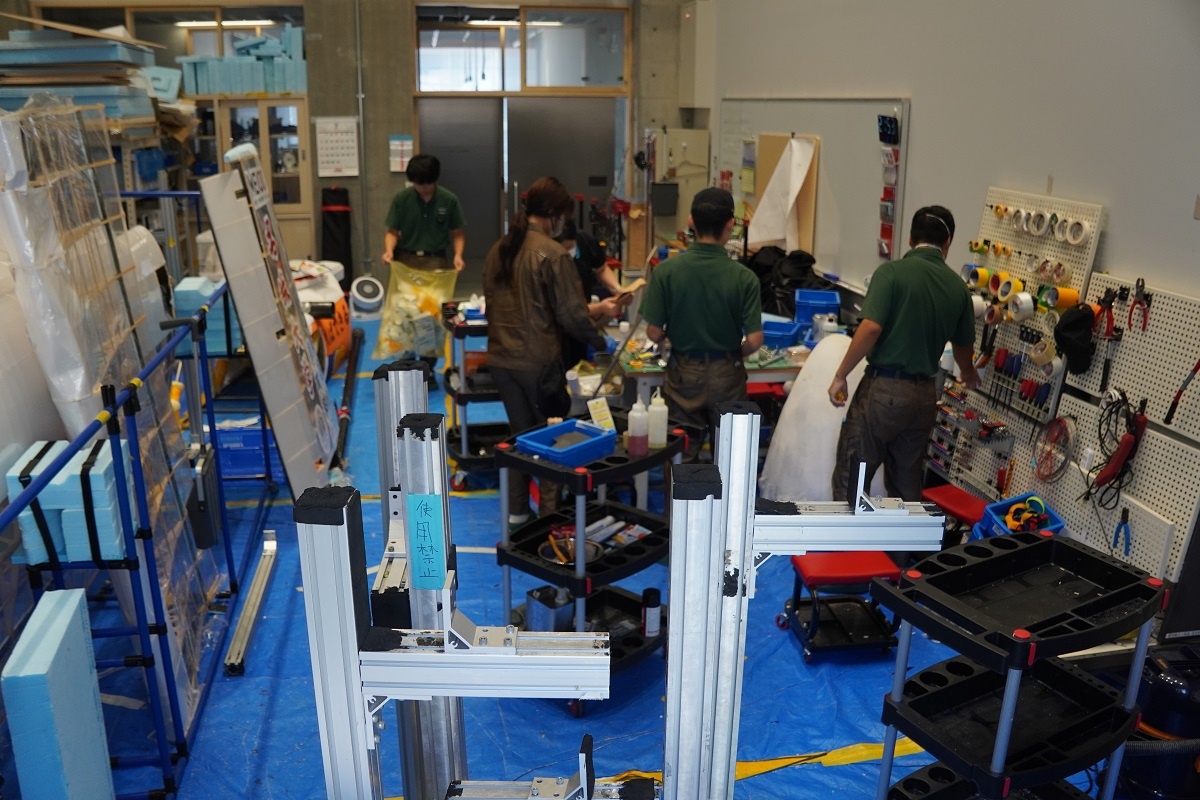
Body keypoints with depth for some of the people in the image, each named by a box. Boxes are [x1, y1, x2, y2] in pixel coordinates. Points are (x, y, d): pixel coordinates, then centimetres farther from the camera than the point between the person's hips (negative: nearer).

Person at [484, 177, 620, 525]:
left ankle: (517, 512, 25)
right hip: (538, 361, -6)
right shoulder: (553, 254, -15)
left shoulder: (498, 249, 6)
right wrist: (600, 341, 1)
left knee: (520, 433, 18)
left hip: (501, 358, 6)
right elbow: (571, 315, -15)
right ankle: (551, 514, 13)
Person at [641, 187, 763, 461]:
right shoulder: (744, 278, -16)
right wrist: (734, 355, 8)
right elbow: (754, 341, -14)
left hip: (683, 373, 0)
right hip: (726, 375, 0)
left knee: (683, 454, 15)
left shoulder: (666, 271, -14)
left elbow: (654, 332, -10)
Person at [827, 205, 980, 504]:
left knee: (851, 479, 5)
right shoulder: (958, 287, 7)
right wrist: (968, 374, 42)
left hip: (884, 387, -5)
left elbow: (871, 328, -20)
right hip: (924, 394, 5)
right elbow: (963, 345, 20)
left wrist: (840, 376, -10)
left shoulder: (892, 272, -9)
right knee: (907, 485, 16)